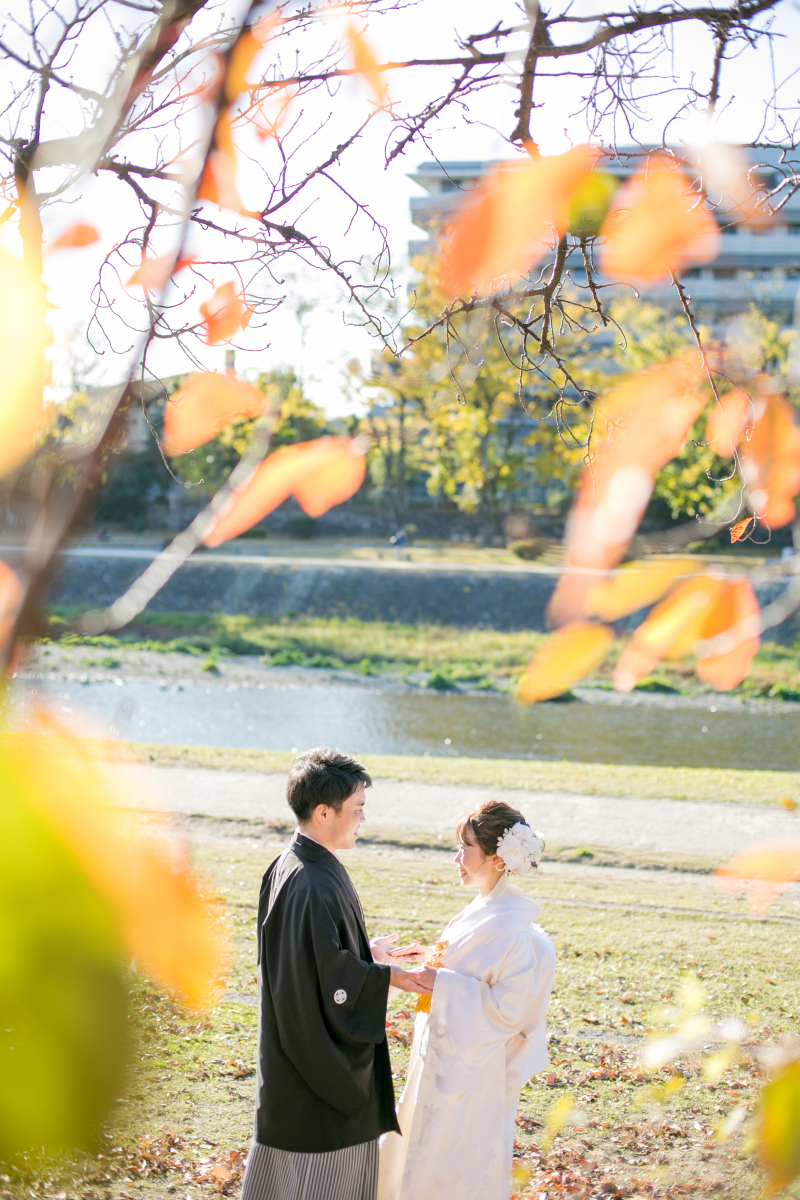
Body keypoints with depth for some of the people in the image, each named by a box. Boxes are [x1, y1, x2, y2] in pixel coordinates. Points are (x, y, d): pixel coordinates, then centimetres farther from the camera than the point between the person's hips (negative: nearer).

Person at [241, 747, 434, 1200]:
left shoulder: (287, 866, 4)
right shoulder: (313, 886, -28)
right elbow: (332, 979, -26)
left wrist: (366, 954, 17)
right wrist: (390, 975, -15)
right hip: (319, 1056, -10)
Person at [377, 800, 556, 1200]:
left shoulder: (513, 932, -24)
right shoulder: (485, 910, 4)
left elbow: (508, 1009, -24)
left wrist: (442, 980, -22)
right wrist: (433, 957, 3)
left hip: (469, 1073, -9)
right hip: (447, 1060, 9)